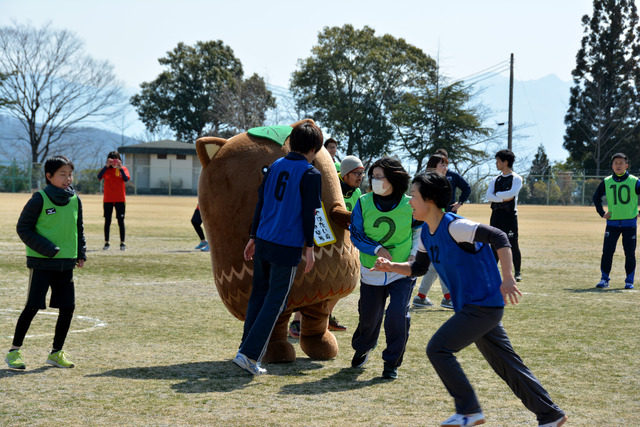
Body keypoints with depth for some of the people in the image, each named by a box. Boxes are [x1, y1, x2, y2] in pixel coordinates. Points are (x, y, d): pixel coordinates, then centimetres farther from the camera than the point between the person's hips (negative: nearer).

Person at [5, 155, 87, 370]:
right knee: (33, 306, -6)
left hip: (66, 263, 5)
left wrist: (81, 253, 10)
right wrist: (47, 249, -15)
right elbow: (23, 228, -8)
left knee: (68, 307, 3)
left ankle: (56, 353, 18)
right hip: (41, 263, -5)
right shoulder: (40, 199, -10)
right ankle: (14, 351, 8)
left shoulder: (75, 200, 7)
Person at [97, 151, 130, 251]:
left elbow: (126, 179, -15)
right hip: (108, 199, 1)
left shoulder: (123, 169, 4)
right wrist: (107, 166, -23)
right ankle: (106, 243, 10)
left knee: (121, 221, -1)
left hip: (120, 199, -1)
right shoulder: (107, 169, 4)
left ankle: (122, 243, 4)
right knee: (107, 221, 4)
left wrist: (120, 168, -23)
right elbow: (99, 176, -16)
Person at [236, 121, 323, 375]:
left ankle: (247, 347, 18)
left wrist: (254, 237, 19)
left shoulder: (275, 166, 11)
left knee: (259, 295, 16)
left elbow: (261, 204, 14)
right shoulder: (310, 174, -7)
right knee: (275, 302, 0)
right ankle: (249, 354, -4)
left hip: (263, 241, 6)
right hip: (287, 248, -6)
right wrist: (309, 247, -4)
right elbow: (309, 213, -10)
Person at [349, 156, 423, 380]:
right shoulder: (363, 203, -6)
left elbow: (420, 231, 7)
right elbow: (355, 234, -4)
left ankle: (392, 362, 1)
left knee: (397, 314, -16)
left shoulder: (410, 205, -9)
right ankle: (362, 349, 43)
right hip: (371, 270, 2)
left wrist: (414, 256, -3)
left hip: (402, 272, -2)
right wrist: (377, 249, -19)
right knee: (368, 316, 10)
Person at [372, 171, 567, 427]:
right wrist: (391, 267, 5)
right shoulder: (426, 234, 8)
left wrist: (508, 279, -30)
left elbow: (499, 237, -25)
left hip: (484, 305, -9)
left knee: (437, 348, -12)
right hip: (472, 308, 9)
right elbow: (418, 268, 21)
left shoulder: (455, 226, -19)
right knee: (507, 365, 12)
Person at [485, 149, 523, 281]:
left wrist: (497, 194, -6)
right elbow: (488, 195, 1)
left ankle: (517, 272, 3)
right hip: (496, 215, 5)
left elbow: (511, 193, -18)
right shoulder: (495, 180, 15)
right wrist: (503, 198, -13)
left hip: (510, 215, -5)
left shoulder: (516, 178, -1)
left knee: (513, 244, -4)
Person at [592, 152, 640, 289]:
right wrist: (602, 213, 9)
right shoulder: (606, 182, 4)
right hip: (612, 223, 1)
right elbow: (596, 197, 18)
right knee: (607, 251, -4)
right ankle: (604, 279, 6)